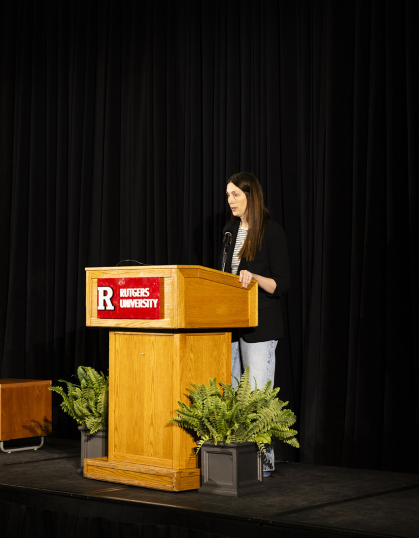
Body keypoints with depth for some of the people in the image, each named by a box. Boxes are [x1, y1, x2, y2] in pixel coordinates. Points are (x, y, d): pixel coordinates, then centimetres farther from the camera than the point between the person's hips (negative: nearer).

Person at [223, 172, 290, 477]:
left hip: (260, 324, -7)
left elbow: (283, 285, -11)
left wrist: (254, 277, -25)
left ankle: (264, 461, 3)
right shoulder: (231, 230, 14)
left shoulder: (272, 232, -8)